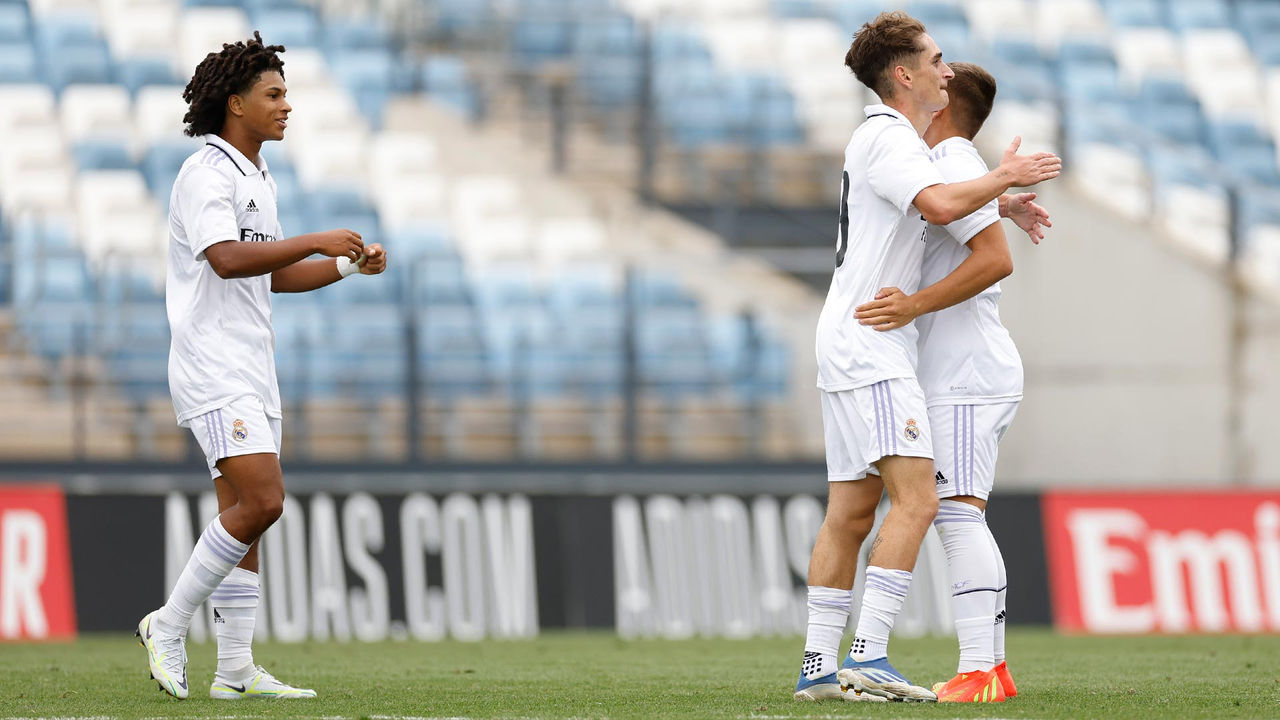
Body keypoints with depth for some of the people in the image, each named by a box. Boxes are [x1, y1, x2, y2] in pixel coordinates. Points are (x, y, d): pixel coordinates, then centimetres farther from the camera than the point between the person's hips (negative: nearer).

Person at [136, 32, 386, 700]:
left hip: (251, 369, 10)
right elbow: (226, 259, -26)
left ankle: (235, 669, 7)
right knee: (262, 501, -19)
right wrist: (316, 241, -25)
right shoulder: (205, 175, -12)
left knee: (244, 513, 6)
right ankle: (169, 626, -8)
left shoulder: (258, 180, 18)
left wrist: (349, 265, 14)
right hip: (211, 364, -10)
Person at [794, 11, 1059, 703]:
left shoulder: (892, 138, 21)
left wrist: (1003, 200, 27)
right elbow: (939, 205, -30)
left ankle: (819, 667, 7)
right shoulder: (886, 138, -11)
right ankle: (867, 657, -22)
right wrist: (1003, 177, -14)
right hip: (869, 346, -10)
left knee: (850, 513, 8)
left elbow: (938, 202, 42)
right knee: (916, 498, -17)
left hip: (852, 348, 10)